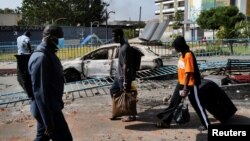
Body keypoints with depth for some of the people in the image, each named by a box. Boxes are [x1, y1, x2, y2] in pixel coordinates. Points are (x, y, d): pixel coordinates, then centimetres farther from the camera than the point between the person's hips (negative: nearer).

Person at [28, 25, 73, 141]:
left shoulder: (48, 54, 8)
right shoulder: (40, 58, -23)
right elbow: (40, 93, -26)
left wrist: (58, 103, 25)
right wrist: (48, 122, -25)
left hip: (50, 107, 10)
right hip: (47, 110, -10)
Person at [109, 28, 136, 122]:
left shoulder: (124, 48, -25)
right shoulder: (122, 45, 7)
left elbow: (125, 66, -25)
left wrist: (125, 81, -24)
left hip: (124, 77, -10)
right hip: (119, 75, 10)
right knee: (113, 90, 17)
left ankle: (132, 116, 18)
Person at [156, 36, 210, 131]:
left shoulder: (189, 55, -22)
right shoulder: (182, 54, 7)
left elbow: (188, 73, -24)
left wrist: (185, 89, -24)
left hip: (191, 84, -9)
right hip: (181, 83, 9)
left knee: (196, 104, 2)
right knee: (174, 102, 11)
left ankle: (206, 124, 15)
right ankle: (165, 121, 21)